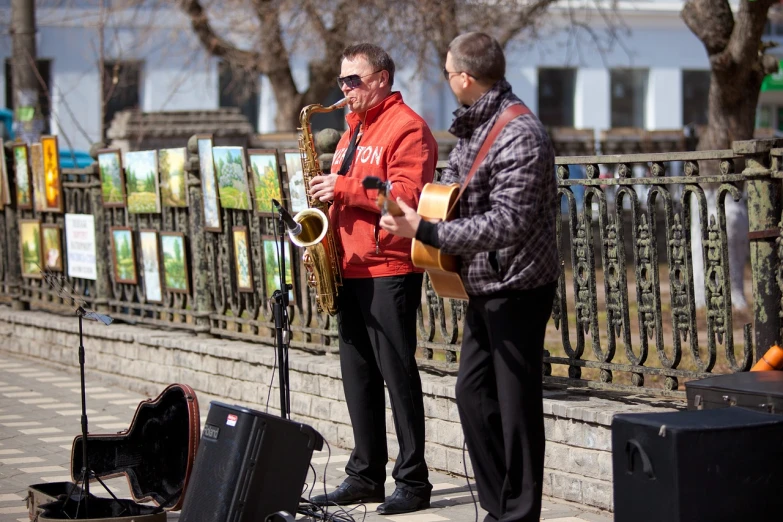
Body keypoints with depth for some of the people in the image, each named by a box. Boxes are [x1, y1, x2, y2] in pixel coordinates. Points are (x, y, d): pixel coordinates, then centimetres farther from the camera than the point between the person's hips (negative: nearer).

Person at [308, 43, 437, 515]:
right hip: (350, 269, 9)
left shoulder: (406, 128, -10)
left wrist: (343, 189, -20)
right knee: (358, 374, 11)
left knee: (398, 373, -6)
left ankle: (413, 481, -1)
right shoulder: (353, 130, 19)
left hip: (390, 270, -9)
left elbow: (408, 195, -21)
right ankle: (365, 475, 18)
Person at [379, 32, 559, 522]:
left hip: (518, 288, -10)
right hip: (484, 286, 10)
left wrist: (425, 230, -27)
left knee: (516, 403, -2)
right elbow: (454, 194, 23)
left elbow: (507, 223, -26)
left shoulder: (520, 136, -20)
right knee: (473, 393, 13)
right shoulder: (472, 128, 10)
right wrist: (414, 214, 3)